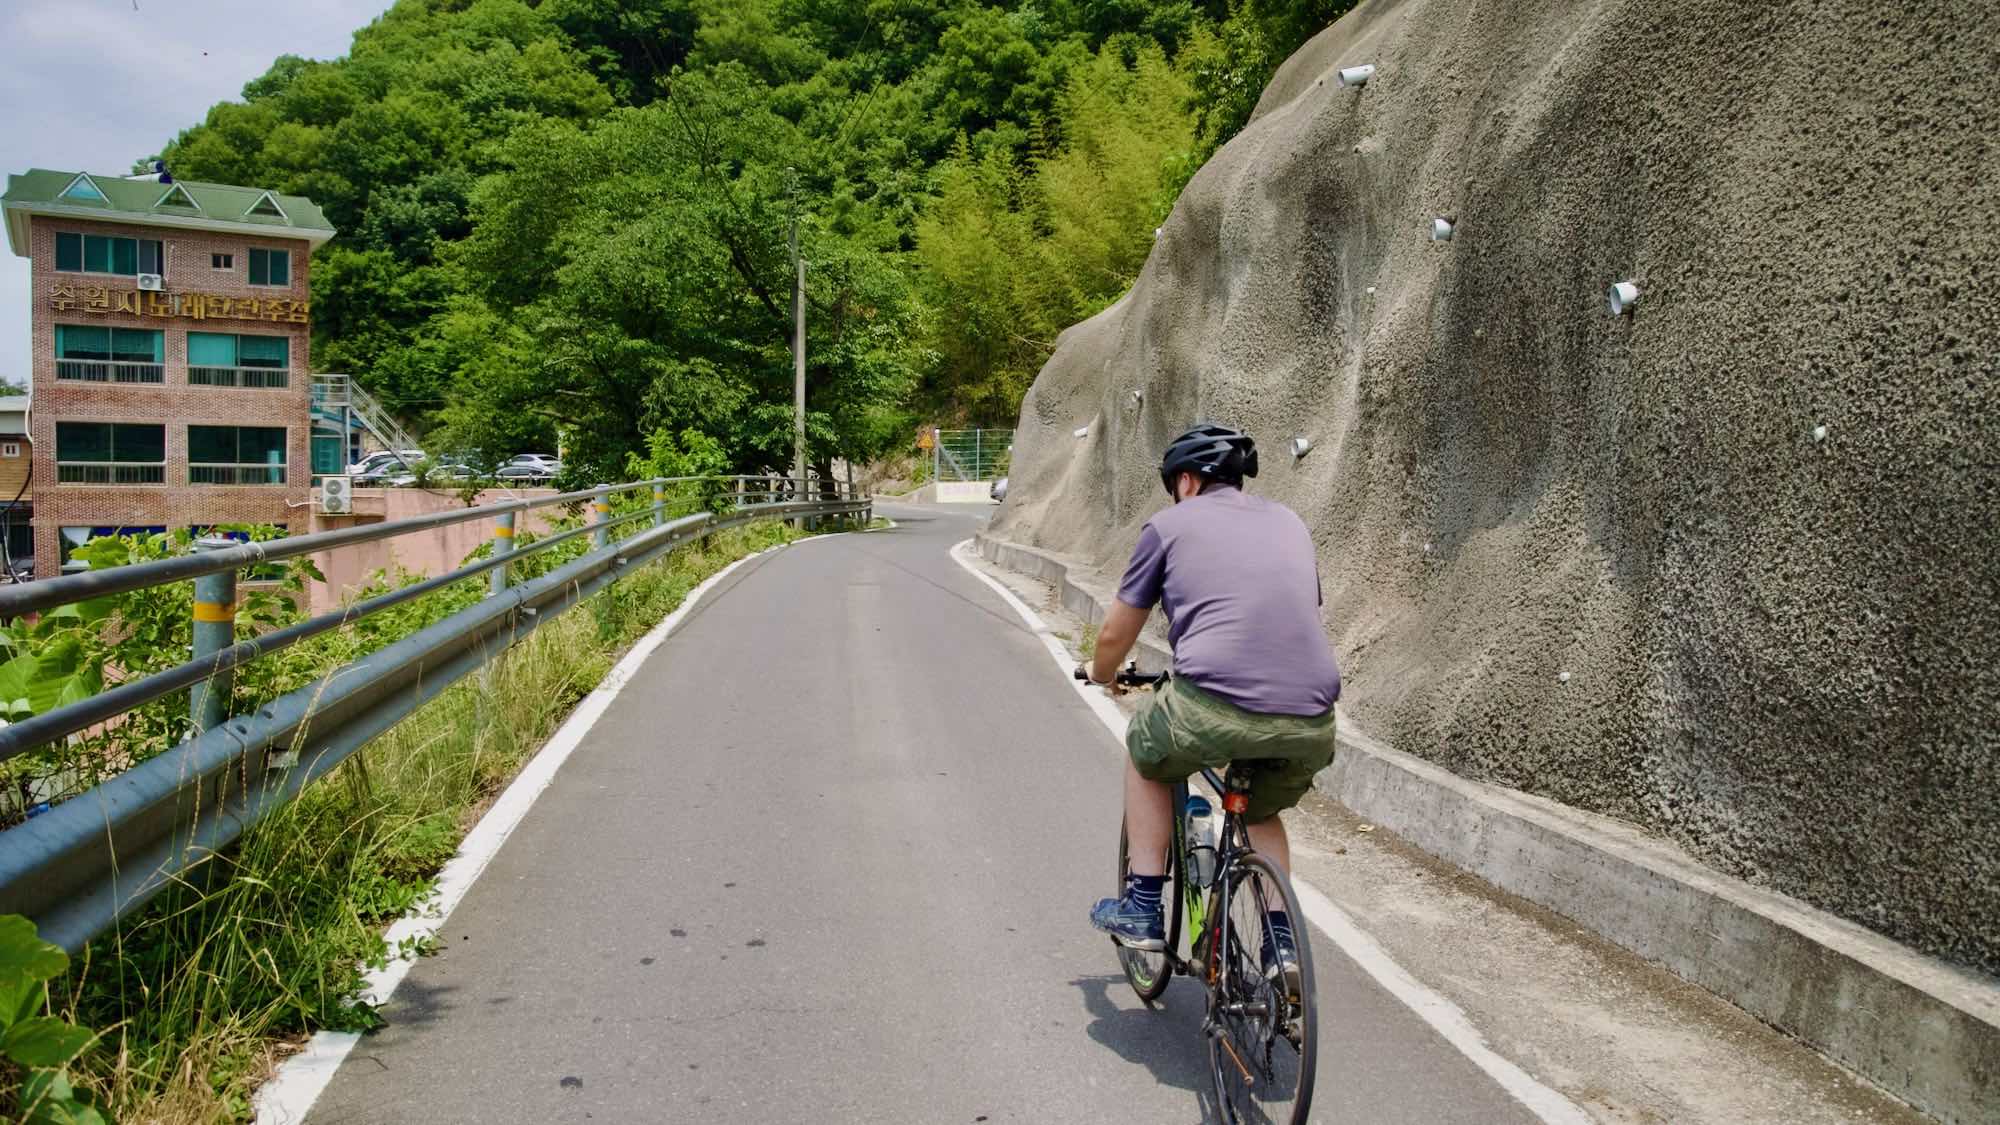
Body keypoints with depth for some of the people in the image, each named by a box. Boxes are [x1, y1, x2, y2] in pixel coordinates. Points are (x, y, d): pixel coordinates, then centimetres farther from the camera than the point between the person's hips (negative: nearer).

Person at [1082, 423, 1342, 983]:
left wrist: (1101, 675, 40)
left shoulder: (1170, 525, 12)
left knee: (1145, 754, 29)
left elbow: (1114, 636, 17)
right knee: (1261, 811, 34)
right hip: (1312, 724, 5)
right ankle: (1281, 942, 23)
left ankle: (1142, 908, 27)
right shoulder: (1289, 522, 25)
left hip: (1214, 709, -4)